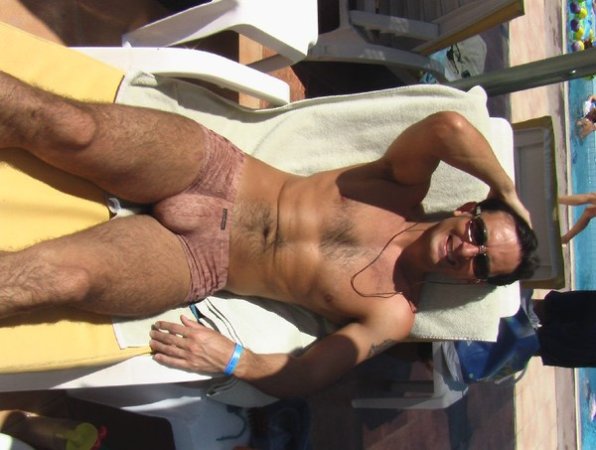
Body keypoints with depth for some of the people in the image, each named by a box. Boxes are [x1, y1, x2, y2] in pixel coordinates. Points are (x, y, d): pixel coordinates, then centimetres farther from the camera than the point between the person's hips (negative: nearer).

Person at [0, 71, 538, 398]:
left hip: (191, 261, -1)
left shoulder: (394, 314, 1)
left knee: (62, 275, -27)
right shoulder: (404, 188, 2)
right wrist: (505, 187, -1)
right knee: (70, 128, -25)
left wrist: (232, 358, -15)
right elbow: (449, 128, -16)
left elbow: (303, 375, -2)